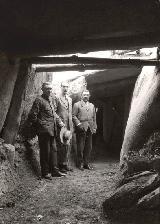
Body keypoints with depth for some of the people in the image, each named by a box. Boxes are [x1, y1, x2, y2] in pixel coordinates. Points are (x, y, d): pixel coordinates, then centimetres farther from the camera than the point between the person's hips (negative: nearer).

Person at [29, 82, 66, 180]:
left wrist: (59, 121, 9)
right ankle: (45, 172, 9)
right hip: (44, 130, -8)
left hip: (52, 130, 8)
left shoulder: (50, 99, 16)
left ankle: (54, 170, 18)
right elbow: (32, 115, -11)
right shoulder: (39, 100, -8)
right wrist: (40, 124, -7)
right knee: (45, 151, -1)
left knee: (53, 150, 10)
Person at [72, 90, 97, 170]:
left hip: (90, 129, 5)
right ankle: (80, 164, 8)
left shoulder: (92, 105, 20)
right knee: (80, 148, -2)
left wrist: (94, 127, 12)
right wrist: (78, 124, -13)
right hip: (81, 129, -4)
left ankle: (86, 163, 14)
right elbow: (74, 116, -2)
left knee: (89, 147, 5)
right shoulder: (77, 105, 4)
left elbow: (94, 117, 20)